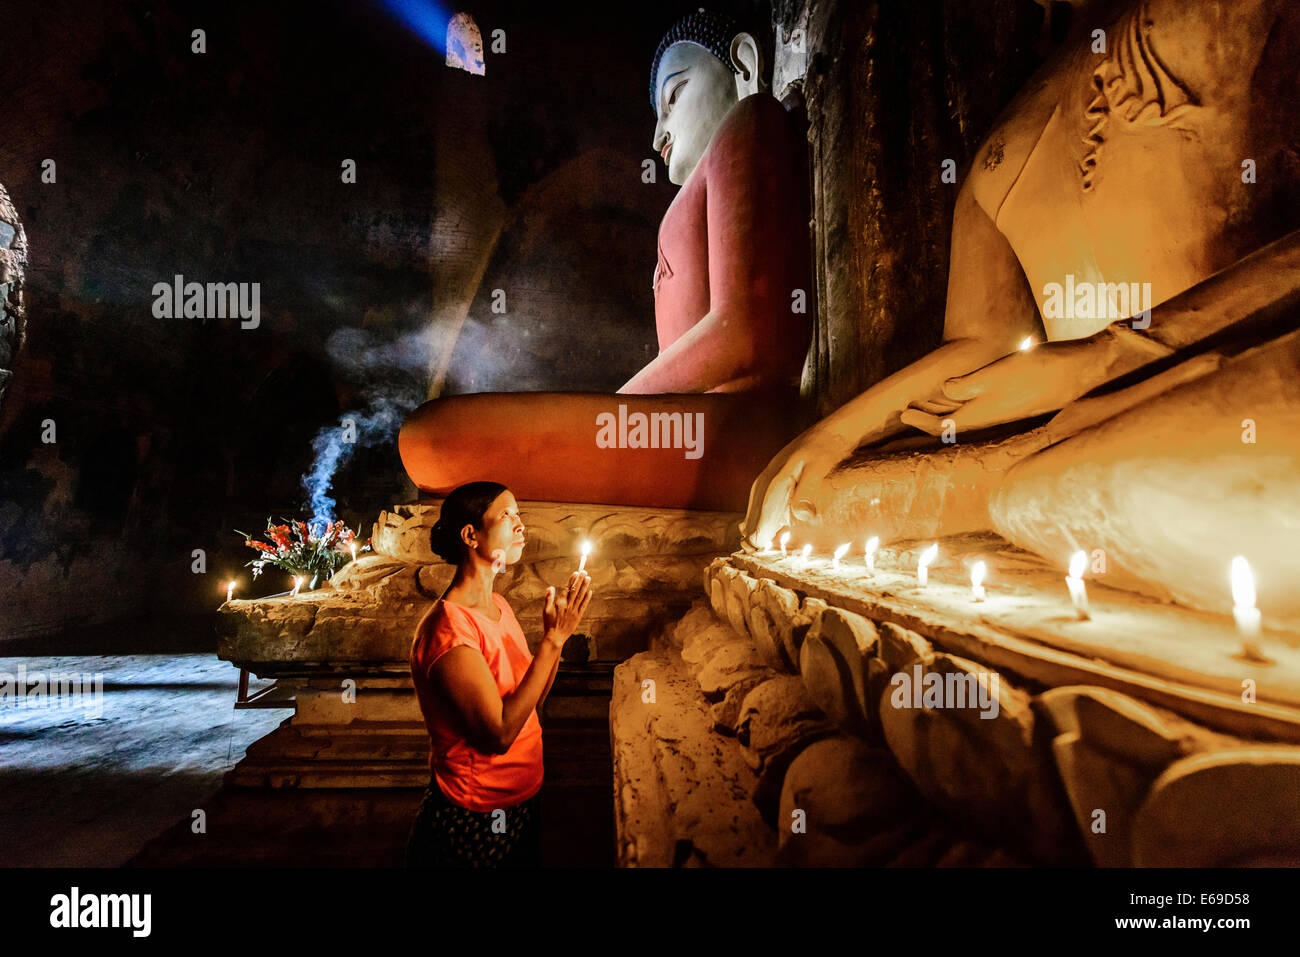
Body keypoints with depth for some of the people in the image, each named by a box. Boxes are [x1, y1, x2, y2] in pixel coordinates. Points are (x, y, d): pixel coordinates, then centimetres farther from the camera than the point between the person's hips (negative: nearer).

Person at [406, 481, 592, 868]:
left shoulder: (498, 605, 3)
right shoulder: (448, 628, -25)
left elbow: (530, 699, 5)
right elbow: (499, 734, -28)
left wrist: (557, 629, -9)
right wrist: (554, 638, -27)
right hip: (473, 820, -8)